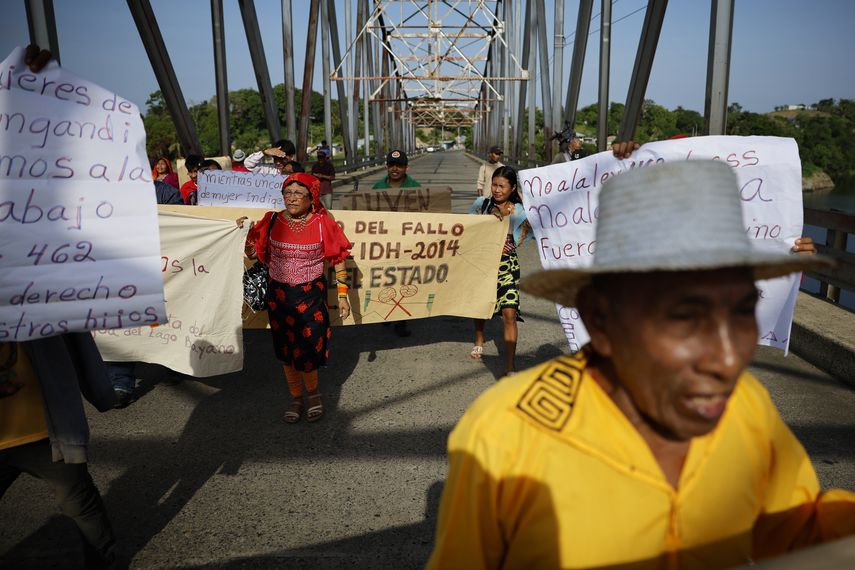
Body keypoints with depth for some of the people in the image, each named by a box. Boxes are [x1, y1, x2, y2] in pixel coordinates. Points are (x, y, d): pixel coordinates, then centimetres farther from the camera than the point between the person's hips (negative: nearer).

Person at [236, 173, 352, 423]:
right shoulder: (272, 221, -2)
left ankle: (313, 393, 30)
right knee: (286, 350, 13)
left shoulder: (322, 223, -8)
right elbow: (254, 253, 8)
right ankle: (296, 398, 33)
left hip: (311, 296, -3)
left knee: (307, 351, 0)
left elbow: (338, 260, -3)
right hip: (279, 295, 3)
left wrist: (342, 295, -3)